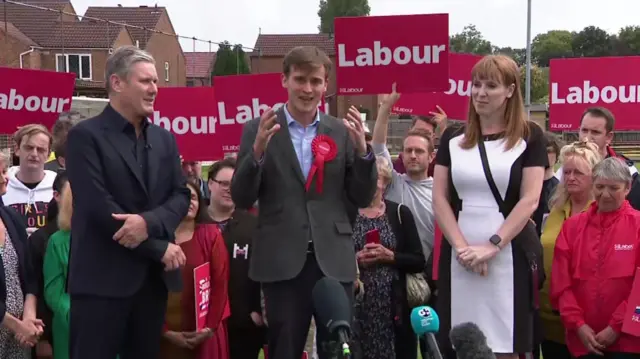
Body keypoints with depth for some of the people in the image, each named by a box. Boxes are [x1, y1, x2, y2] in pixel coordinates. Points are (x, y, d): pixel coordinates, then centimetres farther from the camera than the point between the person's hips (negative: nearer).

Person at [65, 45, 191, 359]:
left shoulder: (164, 138, 14)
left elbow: (181, 196, 7)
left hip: (153, 277, 6)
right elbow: (98, 208, -15)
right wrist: (161, 248, -12)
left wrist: (149, 221, -15)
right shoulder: (85, 136, -7)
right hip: (103, 279, -6)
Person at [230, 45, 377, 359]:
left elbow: (363, 199, 5)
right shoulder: (258, 129, 2)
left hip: (334, 261, 2)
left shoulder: (342, 131, 7)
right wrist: (257, 150, -18)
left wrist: (362, 149, -11)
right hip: (282, 262, -1)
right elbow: (241, 199, -3)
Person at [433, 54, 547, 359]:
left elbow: (529, 200, -4)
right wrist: (461, 246, -8)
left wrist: (491, 246, -14)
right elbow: (439, 199, 6)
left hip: (508, 254, -2)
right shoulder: (453, 138, 11)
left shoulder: (529, 136, 3)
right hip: (458, 255, 3)